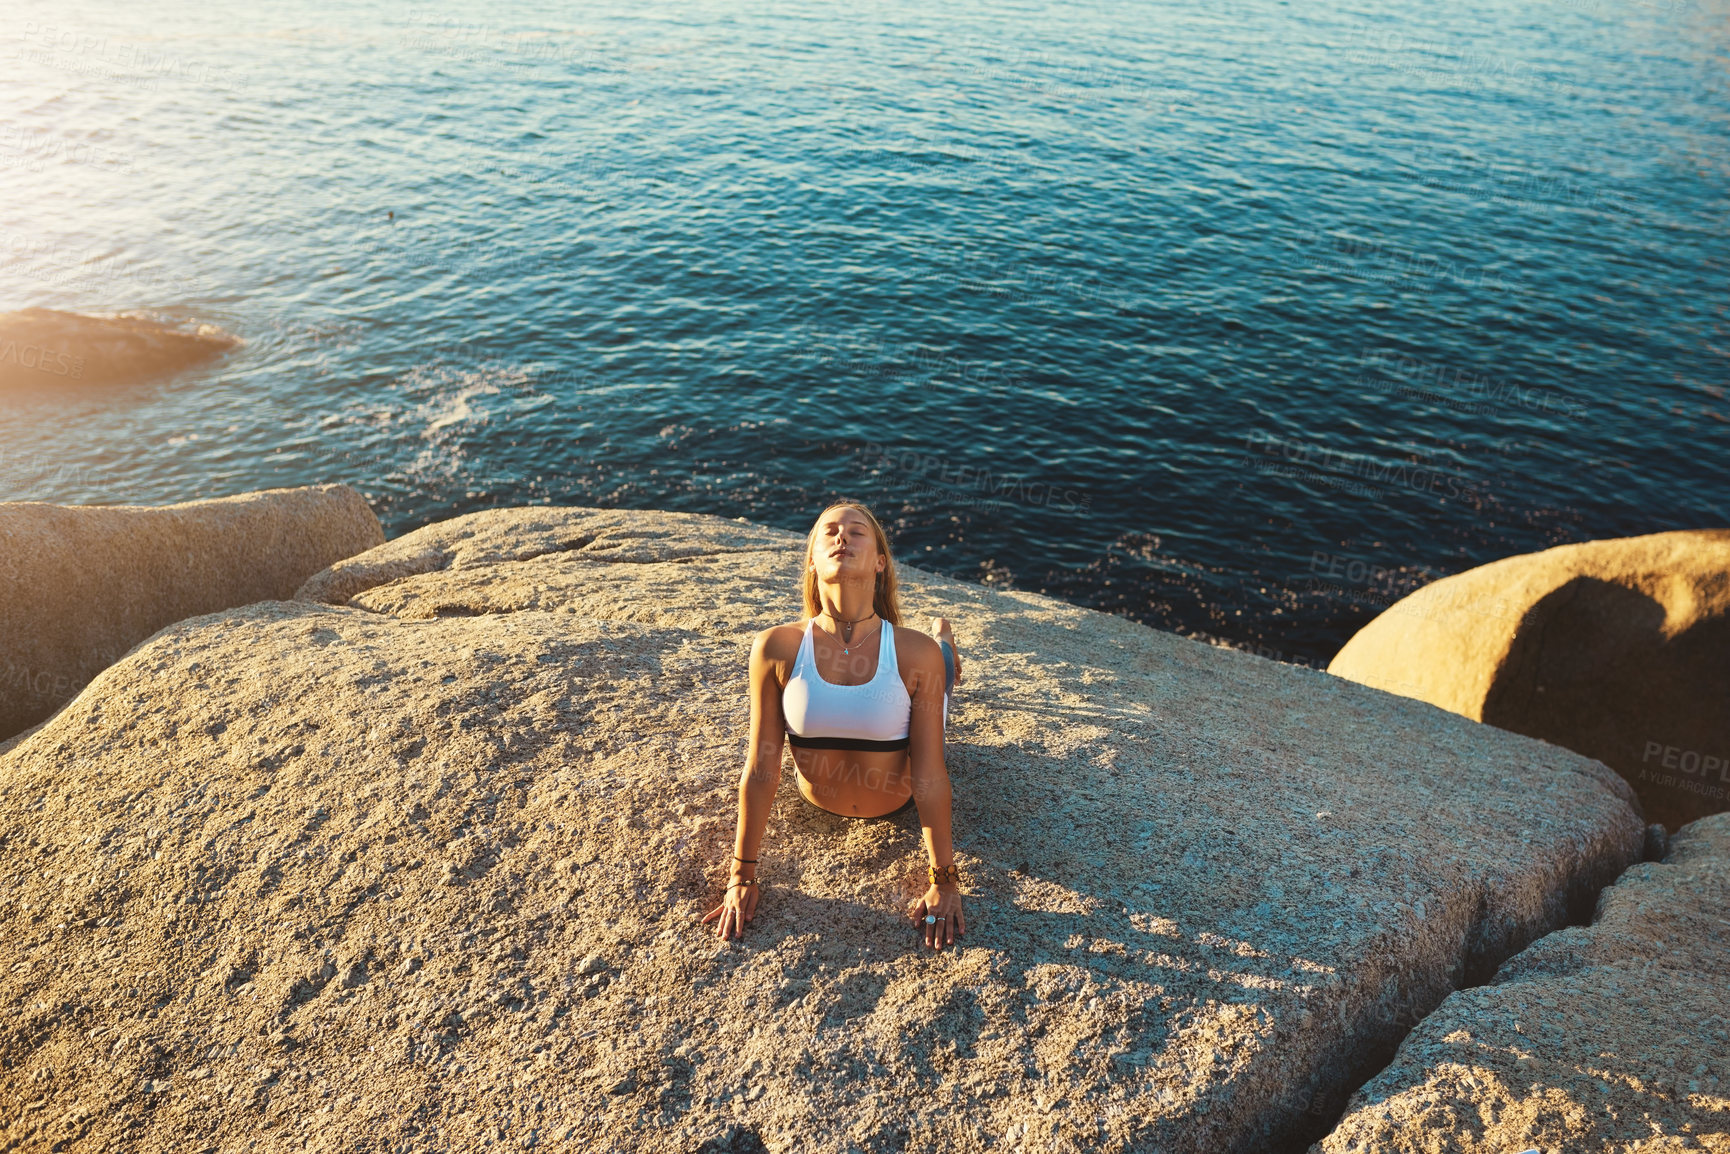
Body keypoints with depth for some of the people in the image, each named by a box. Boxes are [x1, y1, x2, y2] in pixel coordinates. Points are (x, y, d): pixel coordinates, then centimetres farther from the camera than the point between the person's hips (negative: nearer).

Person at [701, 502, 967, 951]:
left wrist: (944, 882, -23)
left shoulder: (917, 654, -34)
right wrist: (742, 876, -16)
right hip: (819, 800, 0)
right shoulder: (777, 649, -31)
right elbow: (760, 770, -22)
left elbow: (930, 776, -26)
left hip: (898, 798, 0)